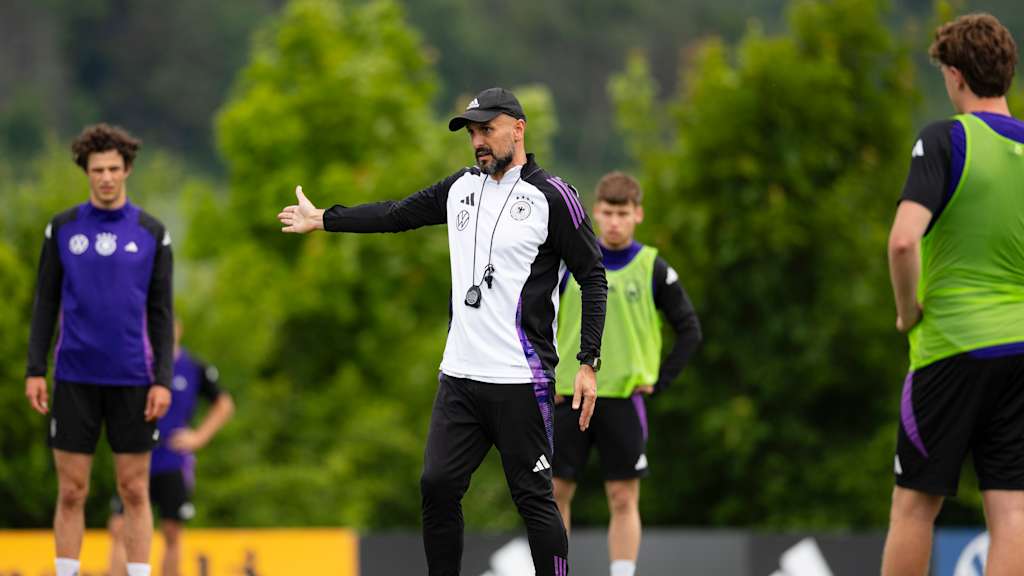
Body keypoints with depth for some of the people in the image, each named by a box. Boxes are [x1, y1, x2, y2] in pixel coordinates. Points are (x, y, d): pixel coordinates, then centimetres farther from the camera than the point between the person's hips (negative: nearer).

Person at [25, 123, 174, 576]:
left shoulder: (152, 233, 4)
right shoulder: (62, 228, 5)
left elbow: (160, 313, 5)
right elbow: (46, 302, 7)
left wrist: (163, 380, -3)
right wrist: (34, 370, 0)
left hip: (132, 381, 0)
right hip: (74, 379, 0)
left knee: (135, 491, 2)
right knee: (71, 492, 2)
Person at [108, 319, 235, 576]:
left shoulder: (194, 369, -1)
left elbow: (224, 405, 13)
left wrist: (199, 437, 1)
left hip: (174, 465, 0)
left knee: (172, 534, 2)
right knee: (120, 528, -8)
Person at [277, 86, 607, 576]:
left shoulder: (551, 196, -7)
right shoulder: (461, 187, 11)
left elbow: (593, 278, -7)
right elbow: (396, 215, 24)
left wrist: (588, 364, -13)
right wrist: (321, 219, 26)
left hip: (520, 380, -6)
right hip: (460, 375, 6)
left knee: (533, 498, -5)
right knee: (438, 486, 3)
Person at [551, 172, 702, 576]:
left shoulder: (654, 271, 1)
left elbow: (689, 331, 8)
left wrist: (659, 382, 0)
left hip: (624, 399, -1)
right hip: (568, 396, 1)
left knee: (624, 499, -3)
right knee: (556, 492, 1)